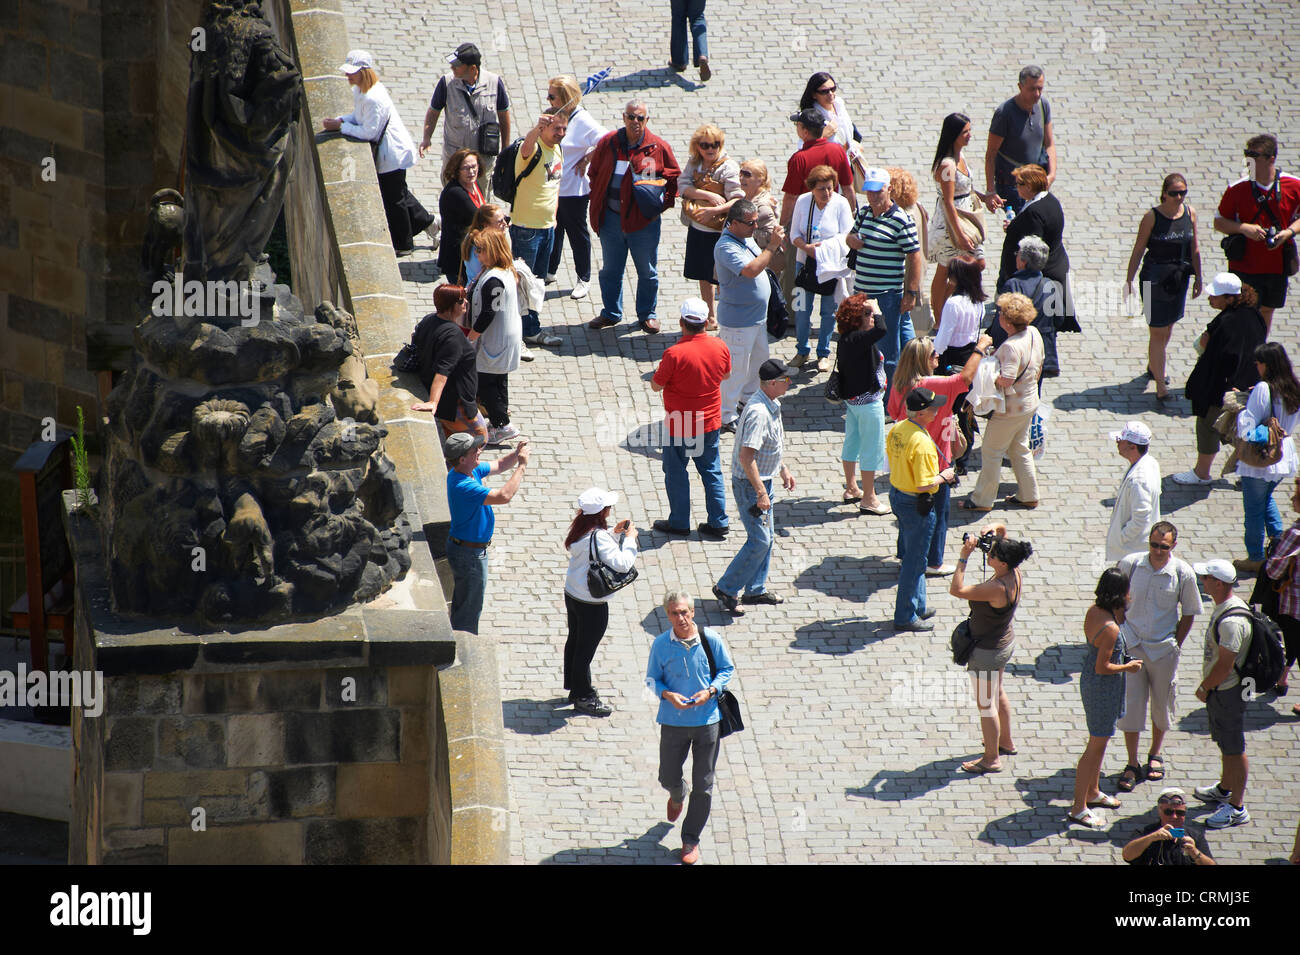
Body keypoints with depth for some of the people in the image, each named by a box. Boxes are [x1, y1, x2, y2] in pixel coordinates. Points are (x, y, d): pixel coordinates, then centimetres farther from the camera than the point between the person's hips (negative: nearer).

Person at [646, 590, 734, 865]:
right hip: (673, 720, 1)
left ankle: (691, 840, 18)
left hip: (707, 718, -1)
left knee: (703, 786, 3)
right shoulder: (661, 644, -8)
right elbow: (652, 678, 2)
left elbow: (727, 669, 4)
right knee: (668, 778, 12)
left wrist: (710, 691, -13)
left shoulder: (710, 639, -9)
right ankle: (678, 795, 51)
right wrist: (668, 695, -18)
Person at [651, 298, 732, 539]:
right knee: (711, 471, 16)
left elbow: (656, 385, -14)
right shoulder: (720, 347, -9)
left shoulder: (674, 354, -25)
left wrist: (659, 371, 4)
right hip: (710, 423, 5)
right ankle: (718, 522, 19)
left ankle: (679, 523, 21)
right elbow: (726, 375, 10)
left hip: (679, 427, -5)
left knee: (676, 473, 12)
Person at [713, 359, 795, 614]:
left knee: (765, 537, 16)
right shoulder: (758, 413, -27)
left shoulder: (771, 407, 5)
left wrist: (782, 469, 27)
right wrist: (761, 492, -29)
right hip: (750, 485, -10)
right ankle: (726, 589, 4)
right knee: (759, 541, -6)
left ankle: (755, 589, 27)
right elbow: (746, 455, -31)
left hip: (762, 481, 10)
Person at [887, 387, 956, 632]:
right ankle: (905, 617, 13)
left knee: (912, 556, 23)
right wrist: (943, 476, -10)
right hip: (916, 505, -9)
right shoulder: (922, 442, -29)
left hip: (896, 494, 9)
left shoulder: (896, 430, -1)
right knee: (914, 561, 4)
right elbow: (924, 485, -29)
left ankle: (917, 605, 37)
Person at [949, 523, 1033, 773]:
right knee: (997, 693, 28)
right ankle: (1006, 742, 46)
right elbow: (1001, 528, 4)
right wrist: (992, 530, -18)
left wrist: (964, 556, -32)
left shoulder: (998, 588, -36)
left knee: (985, 704, 7)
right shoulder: (1013, 572, -11)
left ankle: (992, 759, 21)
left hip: (988, 650, -10)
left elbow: (956, 590, -35)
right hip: (1004, 641, 10)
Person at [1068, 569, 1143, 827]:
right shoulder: (1110, 628, -30)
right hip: (1103, 689, -10)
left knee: (1098, 743, 26)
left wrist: (1120, 615, 4)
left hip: (1089, 681, 10)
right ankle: (1078, 809, 9)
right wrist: (1127, 667, -10)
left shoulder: (1093, 611, -4)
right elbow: (1102, 667, -26)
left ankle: (1093, 793, 42)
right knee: (1096, 748, 2)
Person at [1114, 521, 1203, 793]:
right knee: (1131, 706, -1)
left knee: (1162, 705, 14)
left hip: (1164, 650, 0)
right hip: (1132, 647, 0)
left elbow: (1188, 614, 0)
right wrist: (1122, 635, 5)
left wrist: (1174, 646, -1)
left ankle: (1155, 755, 36)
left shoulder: (1183, 573, -12)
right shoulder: (1130, 565, -10)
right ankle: (1132, 765, 10)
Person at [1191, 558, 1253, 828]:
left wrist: (1204, 688, -12)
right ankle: (1226, 789, 43)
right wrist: (1207, 686, 17)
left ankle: (1236, 807, 8)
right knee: (1225, 744, 26)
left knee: (1234, 750, 0)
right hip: (1219, 689, 10)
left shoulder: (1231, 621, -30)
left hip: (1228, 692, -10)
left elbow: (1225, 665, -27)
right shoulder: (1222, 608, 4)